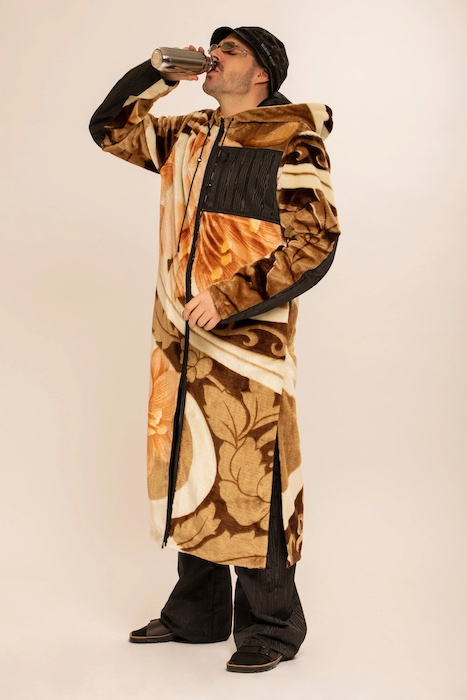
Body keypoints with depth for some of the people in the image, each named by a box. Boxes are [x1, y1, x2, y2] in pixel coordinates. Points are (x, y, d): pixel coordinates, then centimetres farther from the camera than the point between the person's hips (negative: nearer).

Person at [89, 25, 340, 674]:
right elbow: (109, 127, 28)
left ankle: (271, 626, 10)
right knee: (189, 470, 12)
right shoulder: (186, 135, 16)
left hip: (249, 336, -7)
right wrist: (158, 73, 13)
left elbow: (314, 243, -11)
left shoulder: (291, 138, -4)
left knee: (251, 482, -6)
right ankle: (197, 613, 26)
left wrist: (228, 299, -17)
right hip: (181, 337, 7)